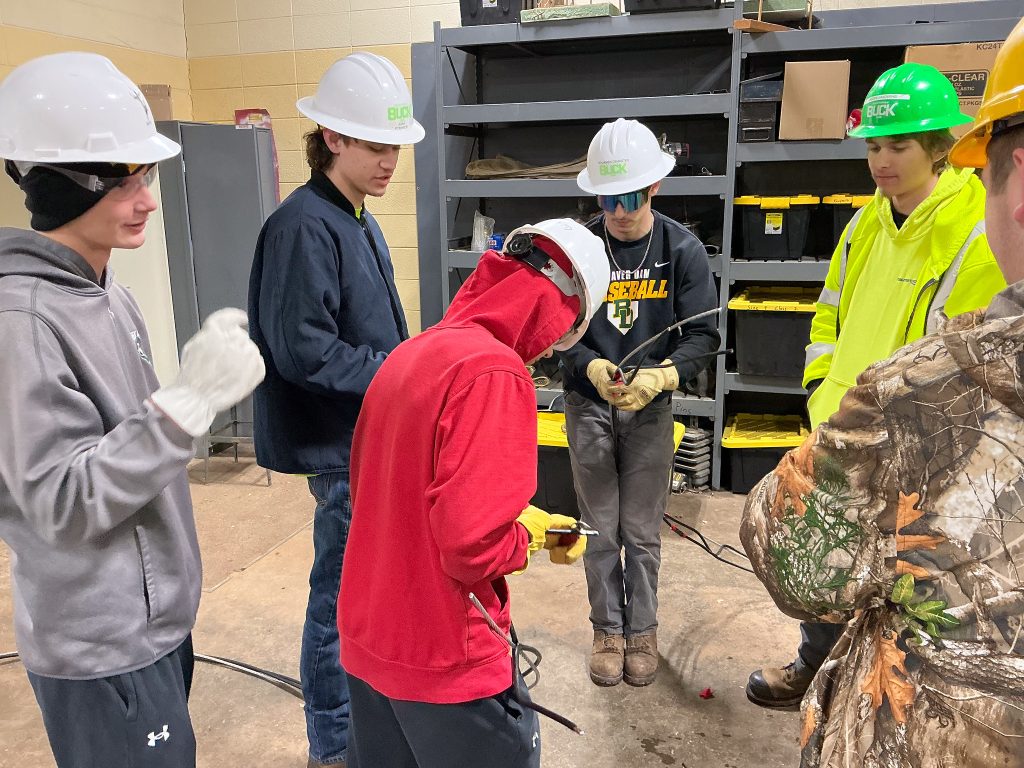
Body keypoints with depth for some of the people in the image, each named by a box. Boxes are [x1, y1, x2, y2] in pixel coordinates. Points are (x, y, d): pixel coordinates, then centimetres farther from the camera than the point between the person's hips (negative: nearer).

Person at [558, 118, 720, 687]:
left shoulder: (683, 249, -6)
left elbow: (703, 334, -8)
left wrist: (661, 376, -26)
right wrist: (591, 367, -26)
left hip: (651, 407, 0)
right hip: (588, 404, 0)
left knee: (643, 531, 10)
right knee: (601, 528, 10)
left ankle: (643, 629, 30)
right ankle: (609, 629, 29)